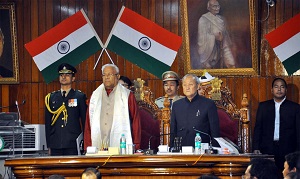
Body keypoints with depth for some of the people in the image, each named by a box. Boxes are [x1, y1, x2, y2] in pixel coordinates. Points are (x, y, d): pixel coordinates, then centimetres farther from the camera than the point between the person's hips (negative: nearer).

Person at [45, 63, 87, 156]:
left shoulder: (80, 96, 6)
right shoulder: (51, 97, 13)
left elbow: (85, 120, 5)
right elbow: (47, 123, 13)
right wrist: (49, 146, 9)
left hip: (73, 145, -2)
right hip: (55, 144, 2)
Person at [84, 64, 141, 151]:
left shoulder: (127, 95, 6)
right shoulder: (95, 95, 15)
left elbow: (135, 121, 4)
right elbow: (88, 123, 12)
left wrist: (135, 146, -2)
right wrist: (87, 147, 3)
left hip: (120, 146, -2)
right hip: (98, 146, 2)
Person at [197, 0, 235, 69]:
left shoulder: (221, 19, 12)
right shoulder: (203, 19, -9)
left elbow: (225, 34, 15)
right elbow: (202, 36, -14)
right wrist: (214, 37, -23)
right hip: (209, 49, -6)